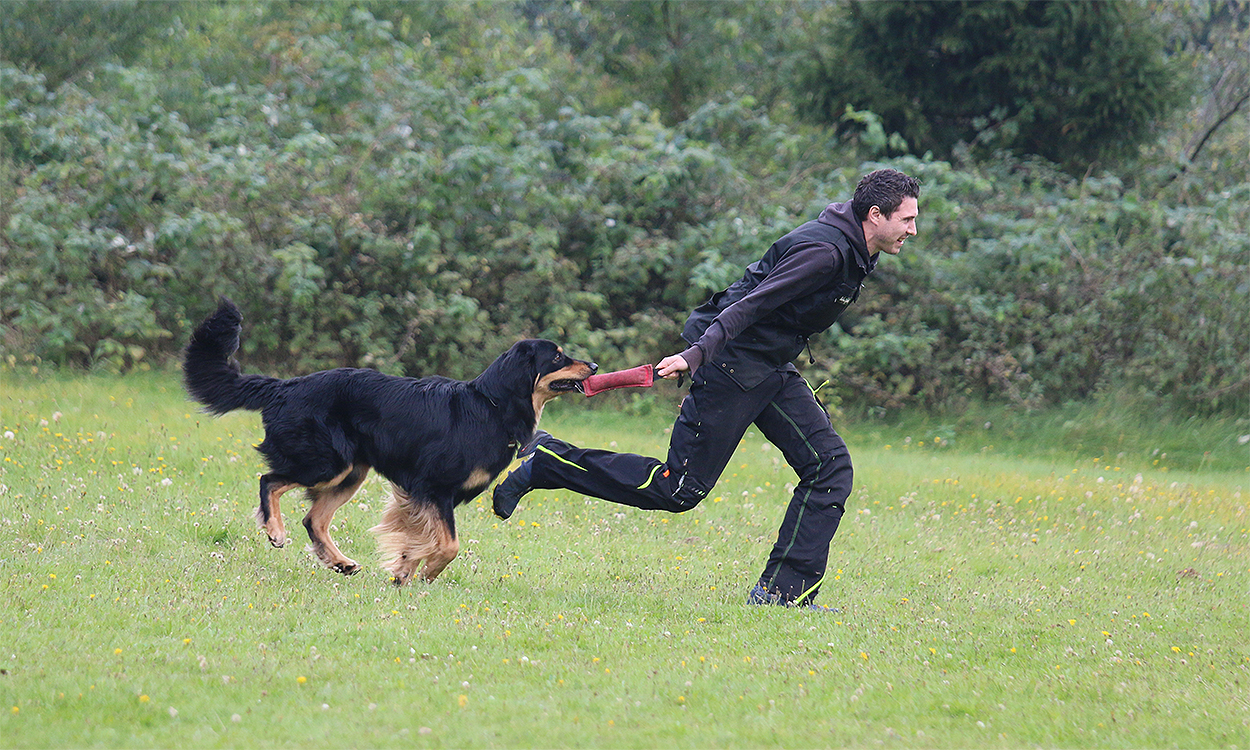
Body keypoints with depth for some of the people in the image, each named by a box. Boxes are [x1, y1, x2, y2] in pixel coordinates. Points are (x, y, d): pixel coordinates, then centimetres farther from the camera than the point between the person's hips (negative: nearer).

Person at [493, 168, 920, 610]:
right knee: (678, 489, -6)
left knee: (830, 466, -2)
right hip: (732, 363, -10)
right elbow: (748, 306, -27)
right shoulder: (824, 251, -21)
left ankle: (783, 591, -2)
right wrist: (697, 354, -35)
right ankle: (543, 462, 4)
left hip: (771, 371, 10)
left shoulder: (855, 253, 10)